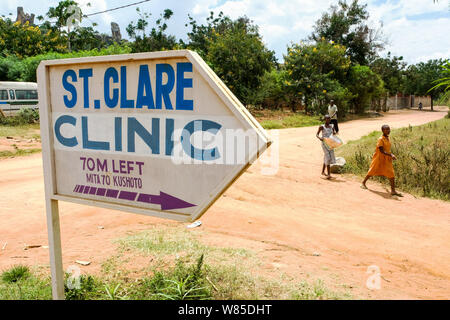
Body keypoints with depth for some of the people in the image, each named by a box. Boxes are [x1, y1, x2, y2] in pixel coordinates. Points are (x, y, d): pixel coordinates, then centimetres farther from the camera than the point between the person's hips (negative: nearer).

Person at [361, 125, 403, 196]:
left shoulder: (388, 138, 7)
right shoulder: (381, 139, -17)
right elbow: (382, 151, -23)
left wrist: (391, 155, 11)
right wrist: (391, 155, -30)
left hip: (387, 160, 7)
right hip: (379, 159, -7)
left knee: (391, 174, -2)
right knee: (372, 172, 7)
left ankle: (393, 190, 0)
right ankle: (363, 183, 29)